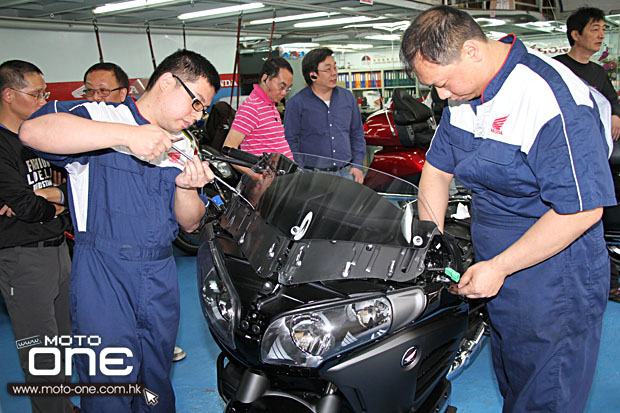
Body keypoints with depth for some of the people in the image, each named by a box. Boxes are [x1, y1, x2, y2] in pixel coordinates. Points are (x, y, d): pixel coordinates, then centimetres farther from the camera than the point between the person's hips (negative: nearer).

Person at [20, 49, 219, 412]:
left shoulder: (182, 150, 13)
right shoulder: (100, 117, -6)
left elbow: (190, 223, 12)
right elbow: (33, 131, -27)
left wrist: (186, 187, -10)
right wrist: (127, 135, -32)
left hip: (161, 275, 6)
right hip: (103, 275, -5)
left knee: (158, 384, 18)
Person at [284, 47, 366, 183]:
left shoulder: (347, 97, 10)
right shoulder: (296, 103, -4)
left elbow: (357, 134, 17)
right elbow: (290, 141, -2)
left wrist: (357, 165, 9)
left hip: (346, 172, 4)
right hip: (312, 176, -4)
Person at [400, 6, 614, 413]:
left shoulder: (554, 102, -26)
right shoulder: (465, 93, 0)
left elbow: (582, 210, -26)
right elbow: (437, 168, 9)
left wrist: (498, 268, -21)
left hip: (554, 270, -7)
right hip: (496, 266, 8)